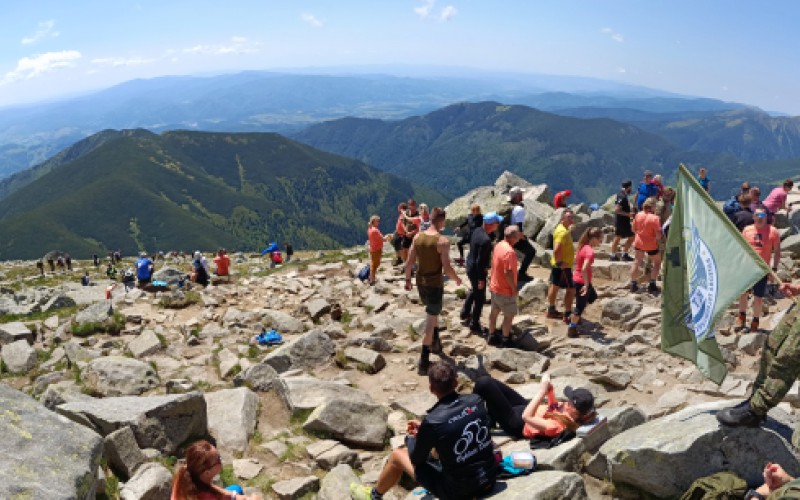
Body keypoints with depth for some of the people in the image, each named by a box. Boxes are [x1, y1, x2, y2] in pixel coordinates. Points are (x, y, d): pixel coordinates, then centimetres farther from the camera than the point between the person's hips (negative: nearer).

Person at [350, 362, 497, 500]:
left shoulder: (432, 421, -24)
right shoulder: (476, 400, -9)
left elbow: (416, 459, -5)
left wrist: (411, 438, 15)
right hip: (489, 481, 5)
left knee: (397, 455, 14)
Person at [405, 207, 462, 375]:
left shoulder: (417, 237, -2)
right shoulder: (443, 241, -19)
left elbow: (409, 263, 1)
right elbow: (447, 268, -18)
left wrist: (408, 280, 15)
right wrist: (457, 279, 1)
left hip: (420, 282, 6)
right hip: (435, 284, -6)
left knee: (433, 312, 29)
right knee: (430, 320, 2)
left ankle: (436, 342, 40)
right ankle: (424, 360, 3)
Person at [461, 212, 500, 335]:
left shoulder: (477, 230, -4)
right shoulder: (486, 240, -31)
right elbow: (480, 261, -27)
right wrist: (481, 279, -18)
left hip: (470, 266, 9)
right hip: (477, 271, -9)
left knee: (474, 291, 31)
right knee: (480, 298, 7)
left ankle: (465, 313, 46)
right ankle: (474, 325, 20)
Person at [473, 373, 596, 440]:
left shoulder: (559, 426, -36)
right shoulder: (572, 414, -11)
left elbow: (527, 416, -36)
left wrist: (542, 391, -37)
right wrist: (549, 389, -9)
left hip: (515, 422, -9)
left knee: (484, 383, -14)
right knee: (488, 380, 14)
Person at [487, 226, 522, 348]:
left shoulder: (498, 245, 2)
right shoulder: (510, 252, -27)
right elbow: (508, 273, -29)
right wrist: (514, 289, -17)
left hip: (495, 286, 9)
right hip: (505, 290, -9)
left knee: (494, 312, 18)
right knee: (509, 315, 6)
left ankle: (492, 336, 29)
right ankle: (505, 341, 15)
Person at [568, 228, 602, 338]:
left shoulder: (584, 247, 2)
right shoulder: (590, 252, -26)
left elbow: (576, 259, 16)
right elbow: (584, 269, -34)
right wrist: (586, 285, -27)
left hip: (577, 279, 9)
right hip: (582, 282, -9)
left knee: (593, 296, 29)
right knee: (580, 306, 5)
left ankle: (574, 317, 34)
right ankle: (571, 330, 17)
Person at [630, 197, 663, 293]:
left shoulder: (638, 215, -7)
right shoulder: (655, 218, -22)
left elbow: (634, 229, 5)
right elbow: (658, 235, -22)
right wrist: (662, 236, 0)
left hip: (639, 242, 4)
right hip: (651, 245, -4)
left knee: (636, 262, 18)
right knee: (657, 262, 16)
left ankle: (633, 284, 21)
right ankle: (652, 285, 14)